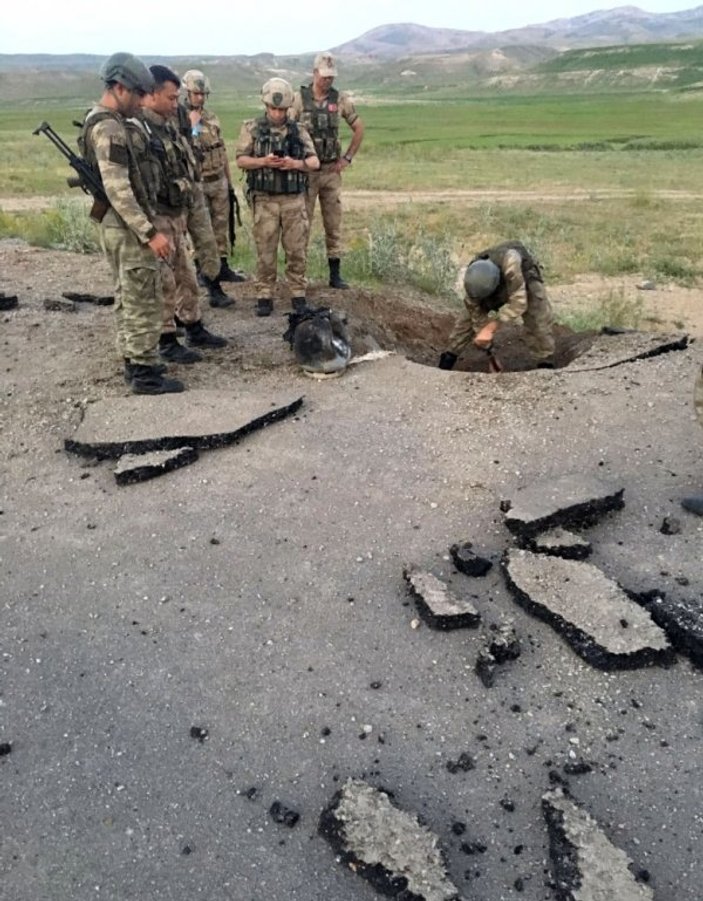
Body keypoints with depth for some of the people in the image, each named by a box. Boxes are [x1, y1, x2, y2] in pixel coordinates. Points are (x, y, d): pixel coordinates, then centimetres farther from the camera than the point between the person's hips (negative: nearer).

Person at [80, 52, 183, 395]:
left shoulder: (99, 122, 14)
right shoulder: (109, 129, -18)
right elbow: (118, 190, -25)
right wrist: (150, 232, -26)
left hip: (116, 224, 10)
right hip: (129, 226, -10)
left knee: (126, 298, 15)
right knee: (144, 301, -5)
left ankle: (133, 362, 23)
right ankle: (145, 373, 0)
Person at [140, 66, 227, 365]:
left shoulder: (167, 125, 12)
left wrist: (183, 210, 20)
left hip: (176, 214, 9)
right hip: (155, 217, -9)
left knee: (186, 276, 16)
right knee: (164, 282, -2)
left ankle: (195, 330, 29)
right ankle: (167, 342, 8)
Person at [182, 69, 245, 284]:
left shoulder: (212, 118, 10)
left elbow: (222, 152, 14)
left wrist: (230, 184, 13)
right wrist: (192, 125, -21)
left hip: (219, 182, 6)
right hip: (196, 184, -6)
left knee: (221, 226, 10)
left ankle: (223, 267, 19)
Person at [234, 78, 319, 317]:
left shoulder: (299, 130, 8)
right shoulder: (252, 128, 4)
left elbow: (315, 162, 4)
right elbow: (241, 160, -1)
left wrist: (296, 164, -16)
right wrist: (263, 161, -18)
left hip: (294, 200, 2)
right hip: (265, 201, -1)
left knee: (297, 250, 3)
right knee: (265, 251, 1)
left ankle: (298, 294, 14)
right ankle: (264, 296, 9)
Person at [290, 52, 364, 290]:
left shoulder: (340, 99, 4)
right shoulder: (299, 99, -4)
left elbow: (359, 128, 13)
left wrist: (348, 157, 6)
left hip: (331, 170, 3)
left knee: (334, 224, 5)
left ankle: (335, 274, 12)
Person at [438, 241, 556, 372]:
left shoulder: (509, 263, -50)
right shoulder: (472, 279, -32)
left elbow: (518, 303, -49)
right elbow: (477, 314, -22)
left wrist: (490, 328, -53)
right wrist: (488, 351, -18)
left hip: (525, 275, -3)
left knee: (538, 321, -19)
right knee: (468, 318, -5)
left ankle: (545, 365, -4)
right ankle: (448, 358, 9)